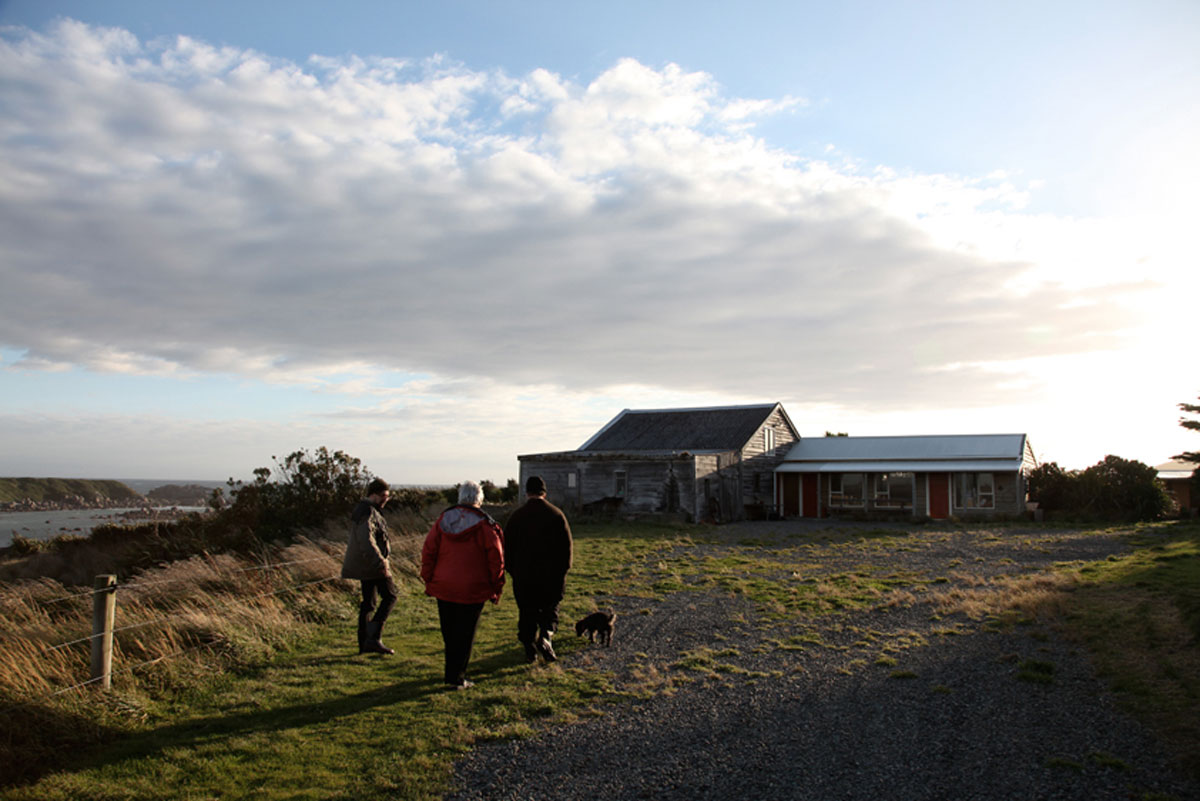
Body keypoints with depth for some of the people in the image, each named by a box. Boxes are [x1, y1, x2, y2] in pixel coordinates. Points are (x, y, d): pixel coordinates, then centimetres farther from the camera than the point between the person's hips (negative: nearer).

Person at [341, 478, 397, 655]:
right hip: (373, 565, -10)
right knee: (389, 596, -3)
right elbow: (366, 541, -30)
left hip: (363, 565, 10)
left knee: (368, 601, 14)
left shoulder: (361, 509, 15)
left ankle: (364, 643, 19)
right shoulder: (369, 513, -19)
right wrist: (381, 563, -29)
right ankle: (373, 638, -8)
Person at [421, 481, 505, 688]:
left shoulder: (443, 520, 1)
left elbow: (428, 551, 4)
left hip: (443, 587, 4)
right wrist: (496, 589, 1)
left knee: (449, 632, 16)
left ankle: (452, 671, 28)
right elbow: (496, 560, -8)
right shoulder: (485, 525, -10)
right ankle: (456, 677, 7)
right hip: (473, 590, -4)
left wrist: (429, 581, 13)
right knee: (465, 634, 6)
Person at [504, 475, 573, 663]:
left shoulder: (517, 516, -1)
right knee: (550, 607, 14)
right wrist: (562, 571, 6)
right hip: (551, 576, 0)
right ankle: (546, 635, -9)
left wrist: (513, 571, 13)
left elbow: (507, 548, 4)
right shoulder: (556, 514, -3)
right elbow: (566, 546, -2)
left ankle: (530, 650, 12)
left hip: (523, 577, 1)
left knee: (527, 612, 11)